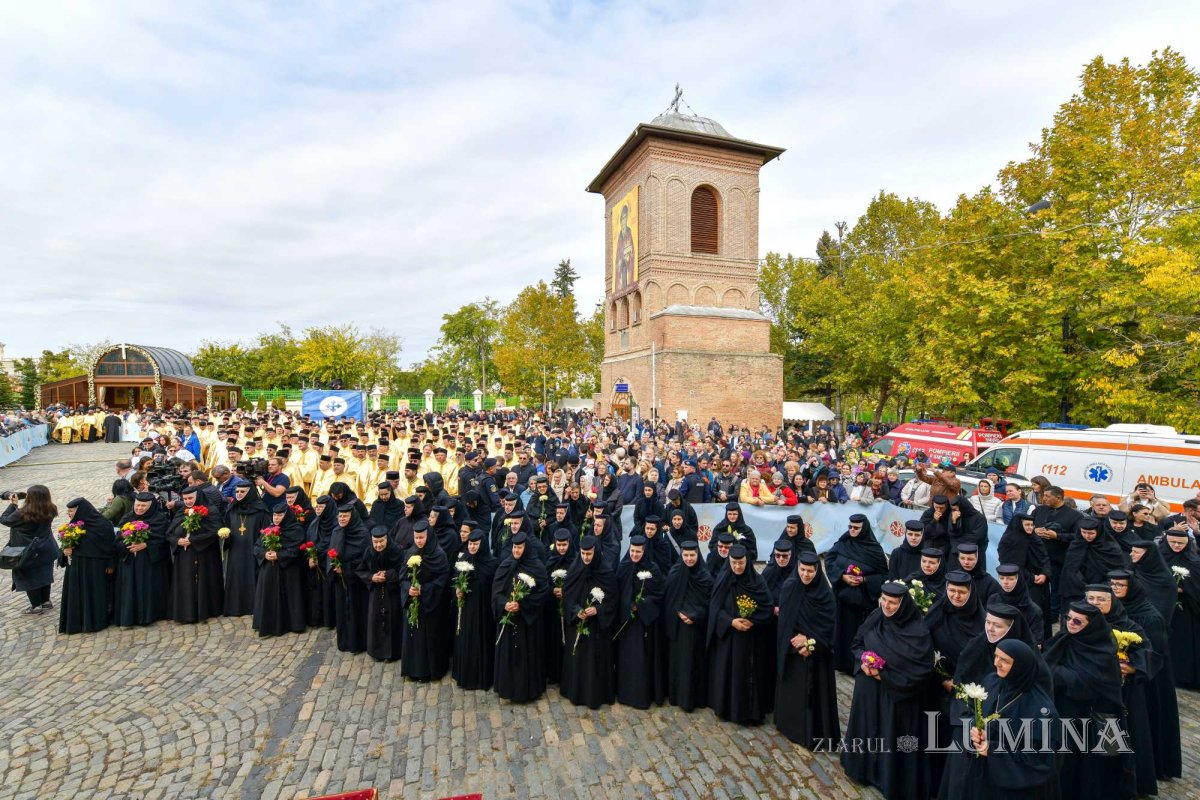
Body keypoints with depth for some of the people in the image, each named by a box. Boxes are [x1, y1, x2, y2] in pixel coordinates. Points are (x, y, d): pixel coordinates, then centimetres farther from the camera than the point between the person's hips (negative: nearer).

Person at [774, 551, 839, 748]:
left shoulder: (825, 593, -10)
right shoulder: (789, 588, -9)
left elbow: (828, 626, -9)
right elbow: (784, 621, -8)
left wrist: (809, 642, -16)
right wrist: (798, 645, -15)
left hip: (817, 652, -1)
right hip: (791, 651, 1)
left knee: (814, 690, 5)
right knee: (793, 689, 11)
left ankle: (814, 732, 22)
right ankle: (792, 725, 30)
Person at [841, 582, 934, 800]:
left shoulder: (917, 632, -21)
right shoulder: (875, 617, -6)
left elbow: (923, 669, -18)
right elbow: (857, 643, 5)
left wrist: (885, 675, -20)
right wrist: (863, 662, -15)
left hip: (897, 696, -5)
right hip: (868, 690, 5)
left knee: (892, 736, 11)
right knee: (868, 728, 20)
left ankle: (892, 780, 33)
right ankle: (865, 766, 42)